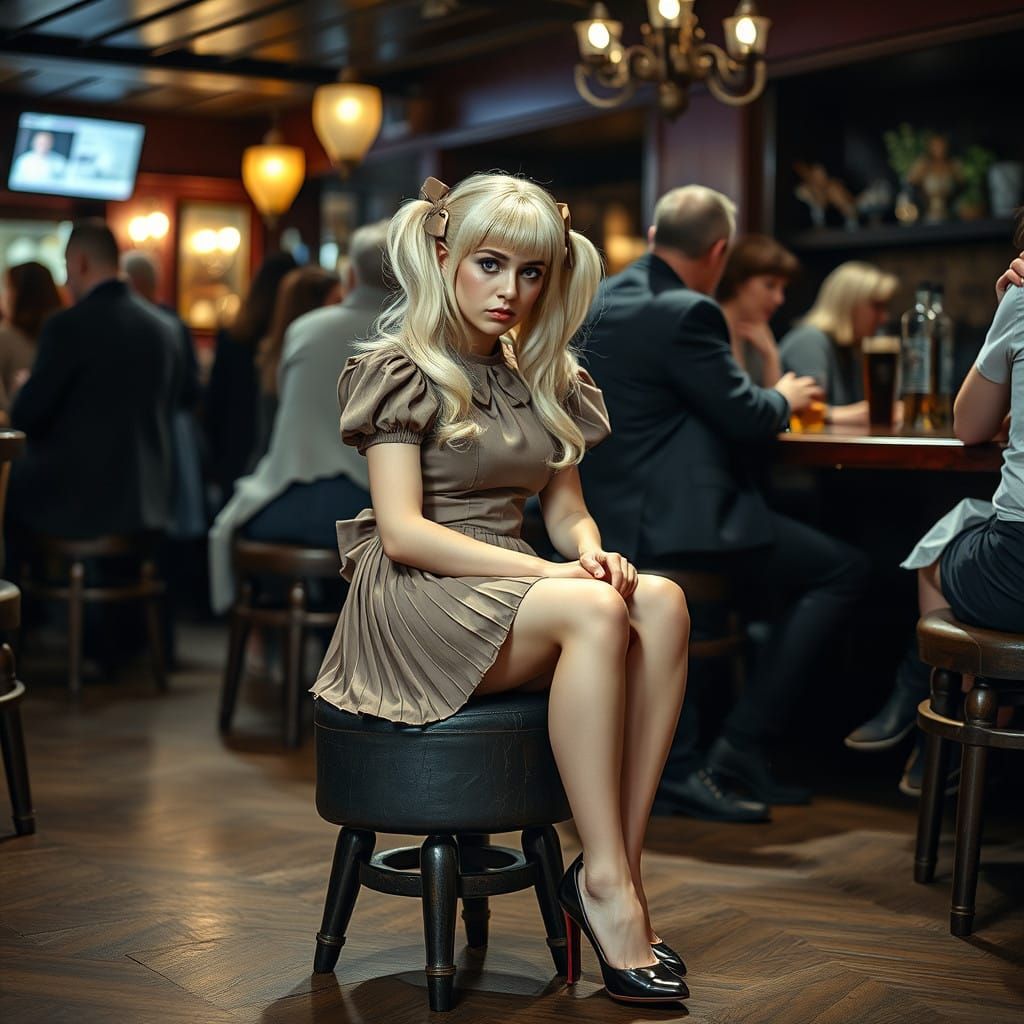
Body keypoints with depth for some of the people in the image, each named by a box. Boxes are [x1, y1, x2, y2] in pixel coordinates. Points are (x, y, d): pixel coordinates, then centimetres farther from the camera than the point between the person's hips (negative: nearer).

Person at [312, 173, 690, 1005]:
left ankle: (623, 866, -26)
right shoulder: (401, 370, -3)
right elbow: (403, 532, -13)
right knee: (595, 613, -33)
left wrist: (592, 551, -11)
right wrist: (557, 577, -21)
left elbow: (565, 508, 15)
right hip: (416, 600, -6)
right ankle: (603, 882, -28)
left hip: (507, 591, 6)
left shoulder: (544, 378, 17)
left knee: (662, 604, -25)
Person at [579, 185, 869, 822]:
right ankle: (740, 751, -2)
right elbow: (748, 420, -15)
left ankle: (682, 765, 21)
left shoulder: (603, 299, 13)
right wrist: (784, 399, 7)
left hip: (608, 514, 10)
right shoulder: (688, 313, -15)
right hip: (672, 524, -10)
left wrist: (766, 400, 26)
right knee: (844, 571, -1)